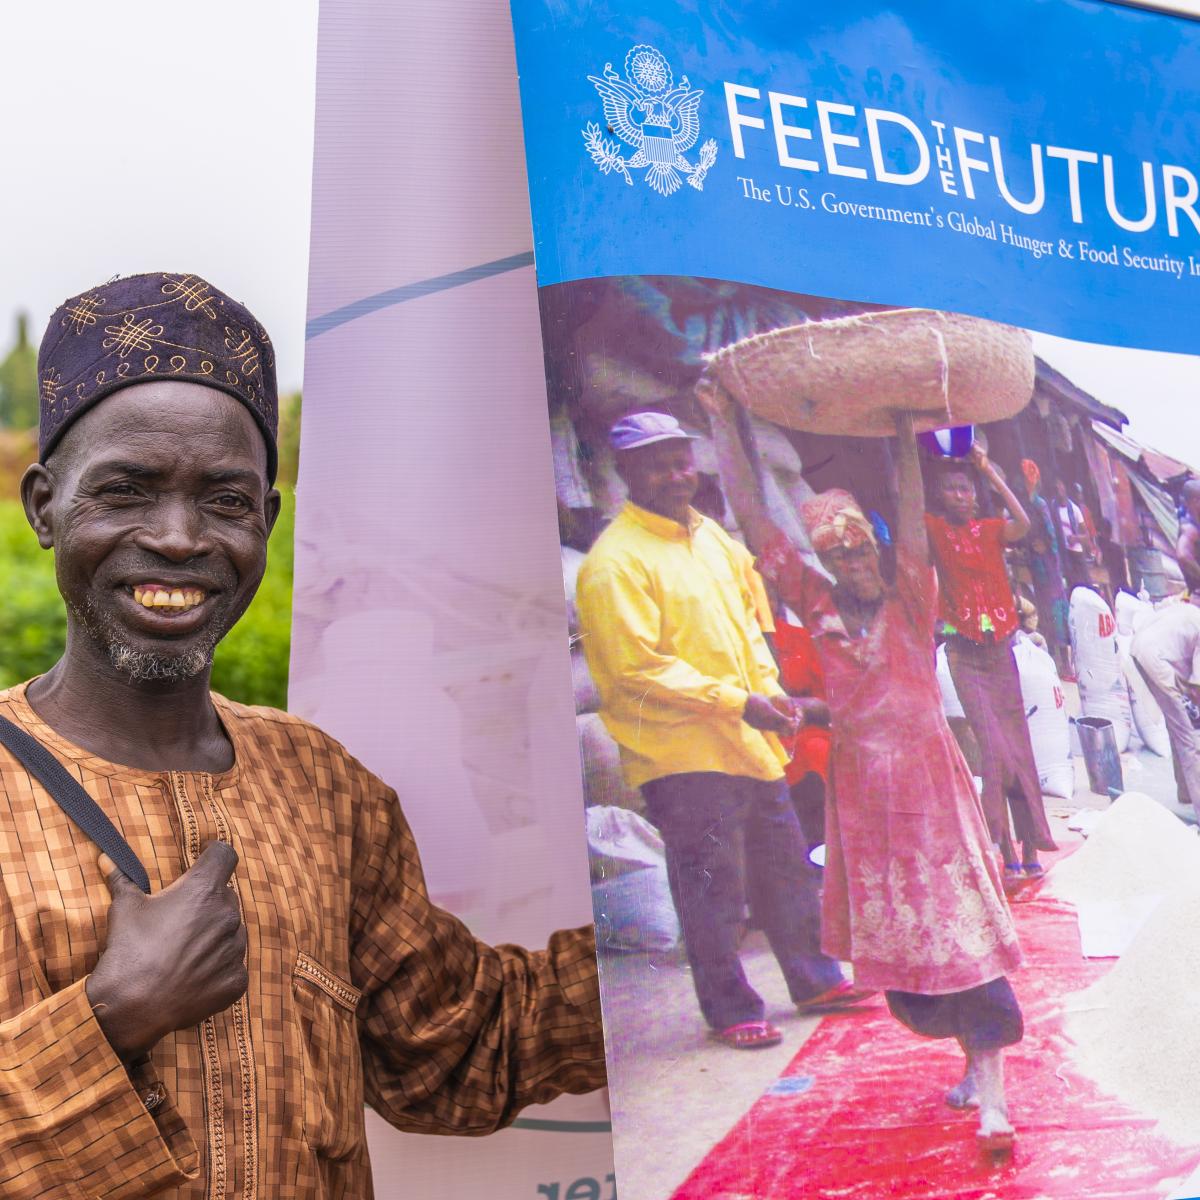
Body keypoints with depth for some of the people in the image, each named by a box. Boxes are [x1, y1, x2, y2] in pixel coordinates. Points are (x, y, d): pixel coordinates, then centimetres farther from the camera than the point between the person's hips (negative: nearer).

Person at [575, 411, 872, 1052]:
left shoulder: (711, 535, 13)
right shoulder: (614, 562, -14)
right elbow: (639, 667, -18)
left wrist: (770, 690, 6)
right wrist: (735, 702, -20)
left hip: (750, 739, 8)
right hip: (681, 750, -8)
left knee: (785, 865, 16)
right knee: (709, 883, 0)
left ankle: (815, 979, 31)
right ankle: (730, 1009, 14)